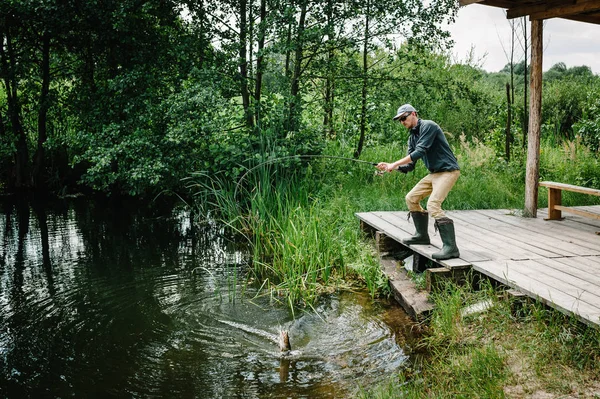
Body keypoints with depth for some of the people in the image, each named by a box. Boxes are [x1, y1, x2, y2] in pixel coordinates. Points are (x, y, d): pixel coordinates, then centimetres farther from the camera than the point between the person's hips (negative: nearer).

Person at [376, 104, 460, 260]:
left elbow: (420, 151, -24)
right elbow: (409, 166, 10)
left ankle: (451, 247, -23)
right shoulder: (412, 137, 14)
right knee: (411, 198, 13)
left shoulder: (428, 126, -13)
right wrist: (389, 166, -5)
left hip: (448, 171, -10)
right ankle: (422, 235, 26)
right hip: (434, 173, 10)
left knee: (433, 205, -23)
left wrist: (395, 164, -23)